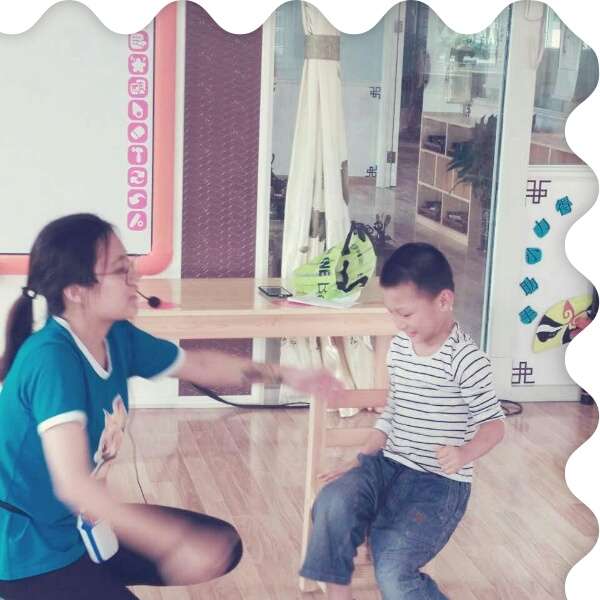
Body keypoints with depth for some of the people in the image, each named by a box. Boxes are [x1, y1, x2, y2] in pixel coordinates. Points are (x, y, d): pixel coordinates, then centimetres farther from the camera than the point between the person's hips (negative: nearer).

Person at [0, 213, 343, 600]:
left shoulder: (118, 337, -4)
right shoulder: (51, 359, -28)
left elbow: (199, 365, 14)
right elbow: (73, 484, -38)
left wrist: (286, 375, 10)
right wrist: (174, 543, -41)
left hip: (84, 523, 9)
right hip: (32, 551, -8)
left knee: (224, 548, 11)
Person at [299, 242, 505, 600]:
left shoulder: (466, 360, -14)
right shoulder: (399, 347, 8)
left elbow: (494, 423, -11)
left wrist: (466, 453, -31)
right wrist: (362, 461, 8)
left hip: (440, 483, -6)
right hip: (389, 465, 6)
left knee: (392, 570, -20)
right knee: (333, 500, -24)